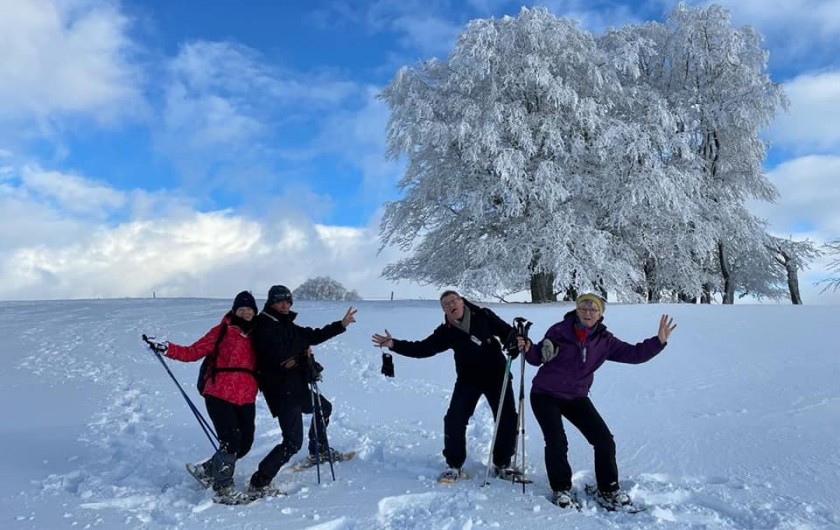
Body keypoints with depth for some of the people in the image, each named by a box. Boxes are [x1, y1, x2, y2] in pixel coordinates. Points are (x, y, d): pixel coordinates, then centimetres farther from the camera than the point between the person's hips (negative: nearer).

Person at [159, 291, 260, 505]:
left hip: (246, 398, 5)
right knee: (230, 441, -10)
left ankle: (207, 471, 27)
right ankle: (223, 489, 8)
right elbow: (193, 352, -2)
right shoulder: (221, 332, 1)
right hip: (220, 395, -5)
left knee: (244, 443, 5)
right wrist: (167, 349, -15)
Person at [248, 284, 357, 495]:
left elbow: (313, 336, 16)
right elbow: (280, 354, -28)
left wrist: (341, 324, 14)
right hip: (282, 390, -10)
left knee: (324, 408, 29)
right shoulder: (264, 325, -16)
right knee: (293, 442, -14)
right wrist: (301, 344, -12)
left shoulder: (285, 324, 11)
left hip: (297, 386, 10)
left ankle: (318, 451, 46)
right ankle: (258, 484, -6)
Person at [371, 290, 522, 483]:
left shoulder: (484, 316, -9)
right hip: (468, 380, 0)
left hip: (497, 375, 0)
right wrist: (394, 344, -19)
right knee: (454, 420, -8)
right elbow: (422, 348, -9)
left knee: (507, 419, 4)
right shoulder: (447, 332, -6)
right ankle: (454, 466, 9)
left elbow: (507, 332, -2)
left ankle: (502, 465, 23)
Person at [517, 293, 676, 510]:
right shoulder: (559, 331, -12)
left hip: (576, 397, 4)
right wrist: (529, 349, -24)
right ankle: (561, 490, 12)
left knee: (604, 440, -1)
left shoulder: (604, 341, -4)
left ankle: (608, 490, 18)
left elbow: (634, 354, -6)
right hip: (545, 395, -4)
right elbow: (539, 358, -3)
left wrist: (659, 340, -18)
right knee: (557, 443, -13)